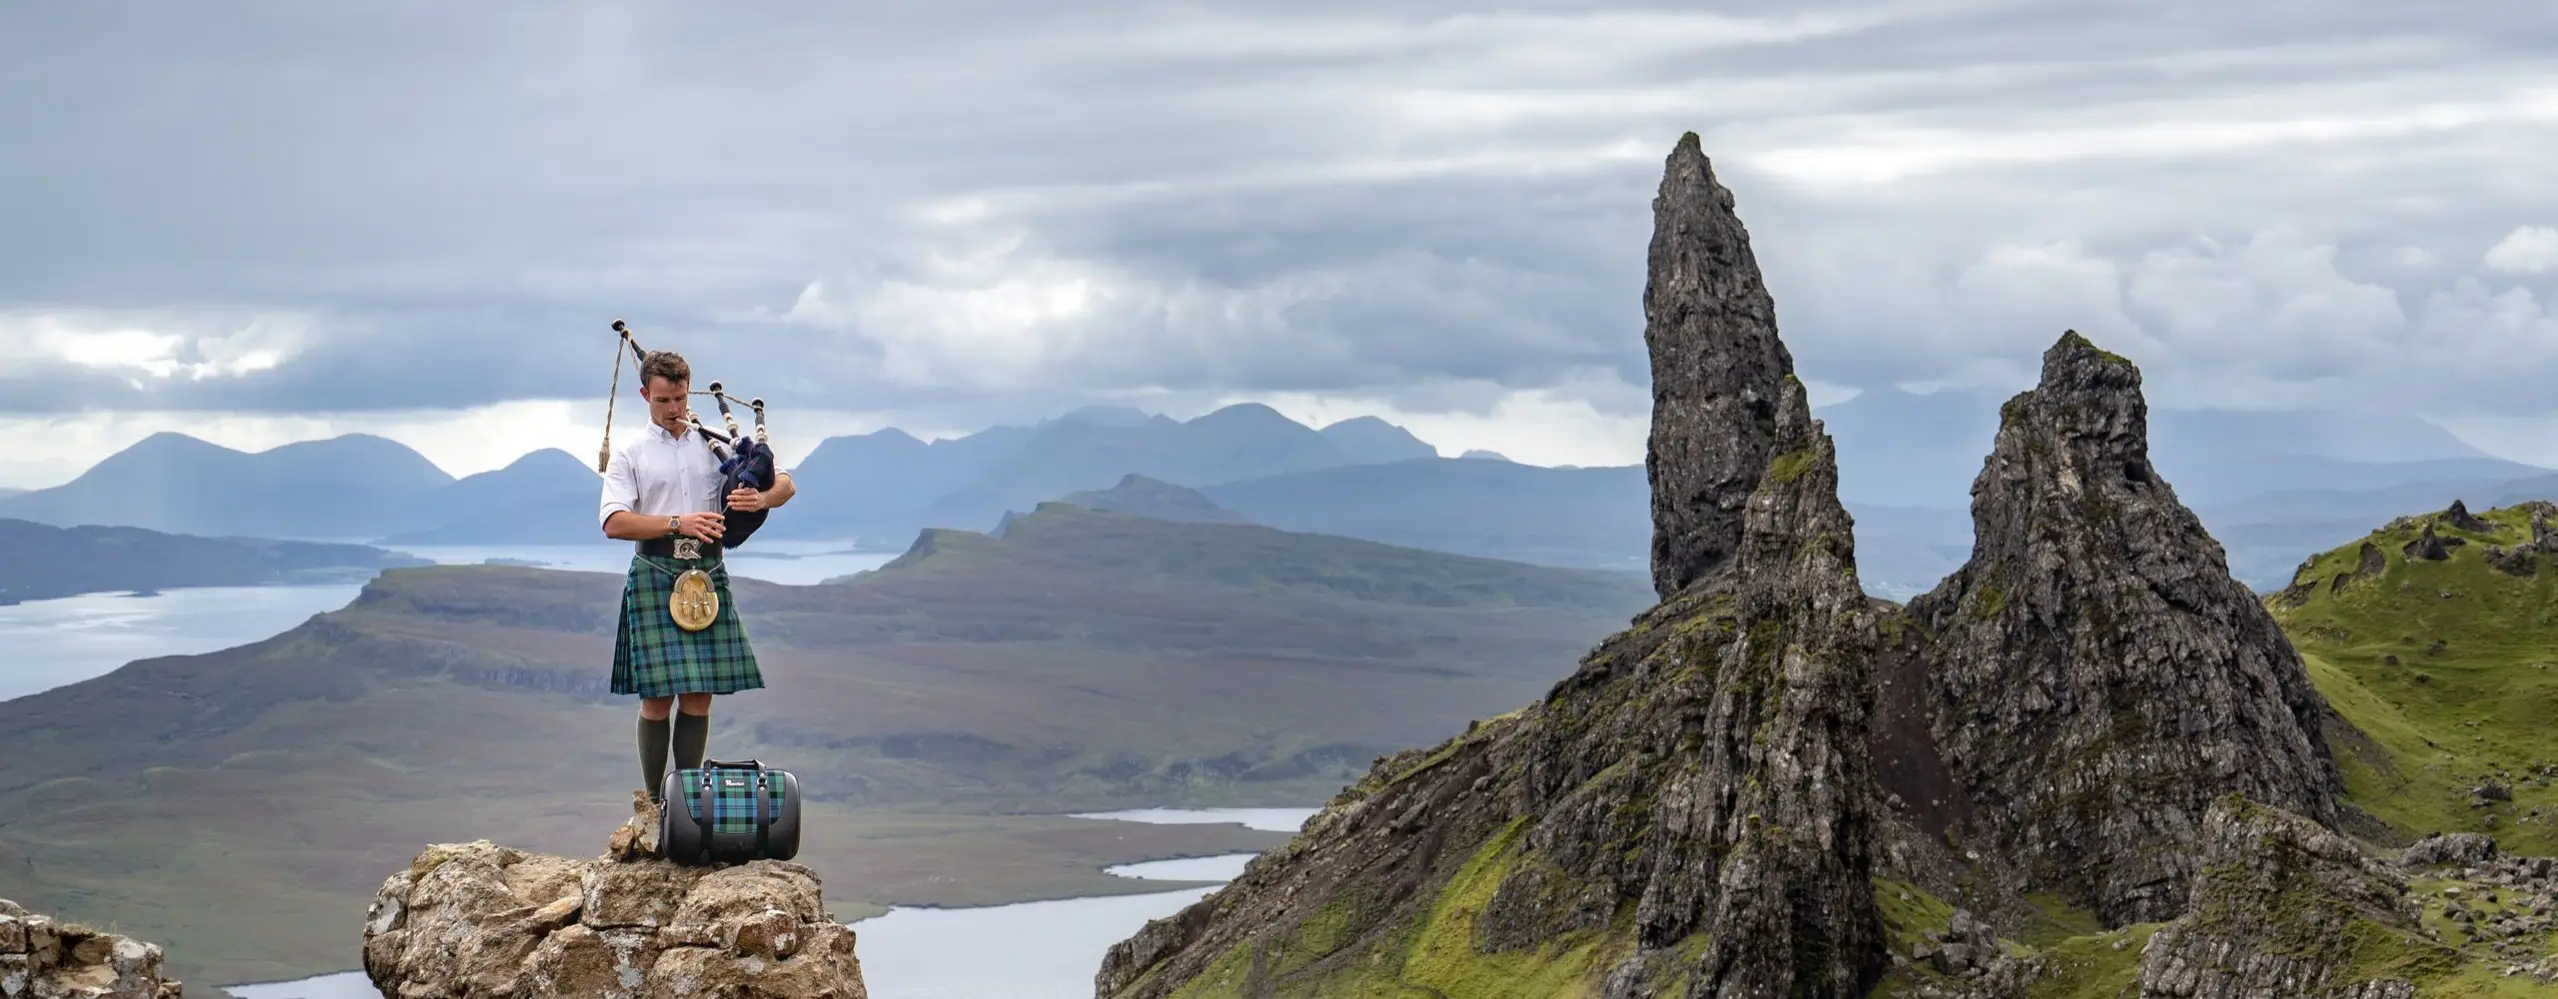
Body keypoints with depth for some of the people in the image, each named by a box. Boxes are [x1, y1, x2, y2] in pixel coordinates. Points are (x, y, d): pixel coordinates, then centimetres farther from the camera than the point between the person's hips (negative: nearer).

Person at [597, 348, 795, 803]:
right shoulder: (629, 454, 5)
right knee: (658, 696, -5)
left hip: (708, 573, 3)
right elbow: (615, 523, -9)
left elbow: (784, 483, 11)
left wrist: (761, 499, -13)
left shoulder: (716, 445, 13)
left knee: (699, 696, 3)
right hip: (655, 574, -3)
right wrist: (677, 523, -21)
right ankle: (654, 801, 5)